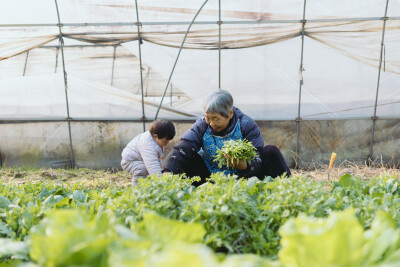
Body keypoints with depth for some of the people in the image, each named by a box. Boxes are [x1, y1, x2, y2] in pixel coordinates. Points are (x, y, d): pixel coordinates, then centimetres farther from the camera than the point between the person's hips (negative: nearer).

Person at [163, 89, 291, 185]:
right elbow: (180, 149, -25)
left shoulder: (246, 125, -16)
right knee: (188, 155, -20)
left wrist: (243, 166, -46)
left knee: (271, 152, -20)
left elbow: (257, 160, -23)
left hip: (242, 176, -1)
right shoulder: (202, 125, -12)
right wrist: (168, 172, -42)